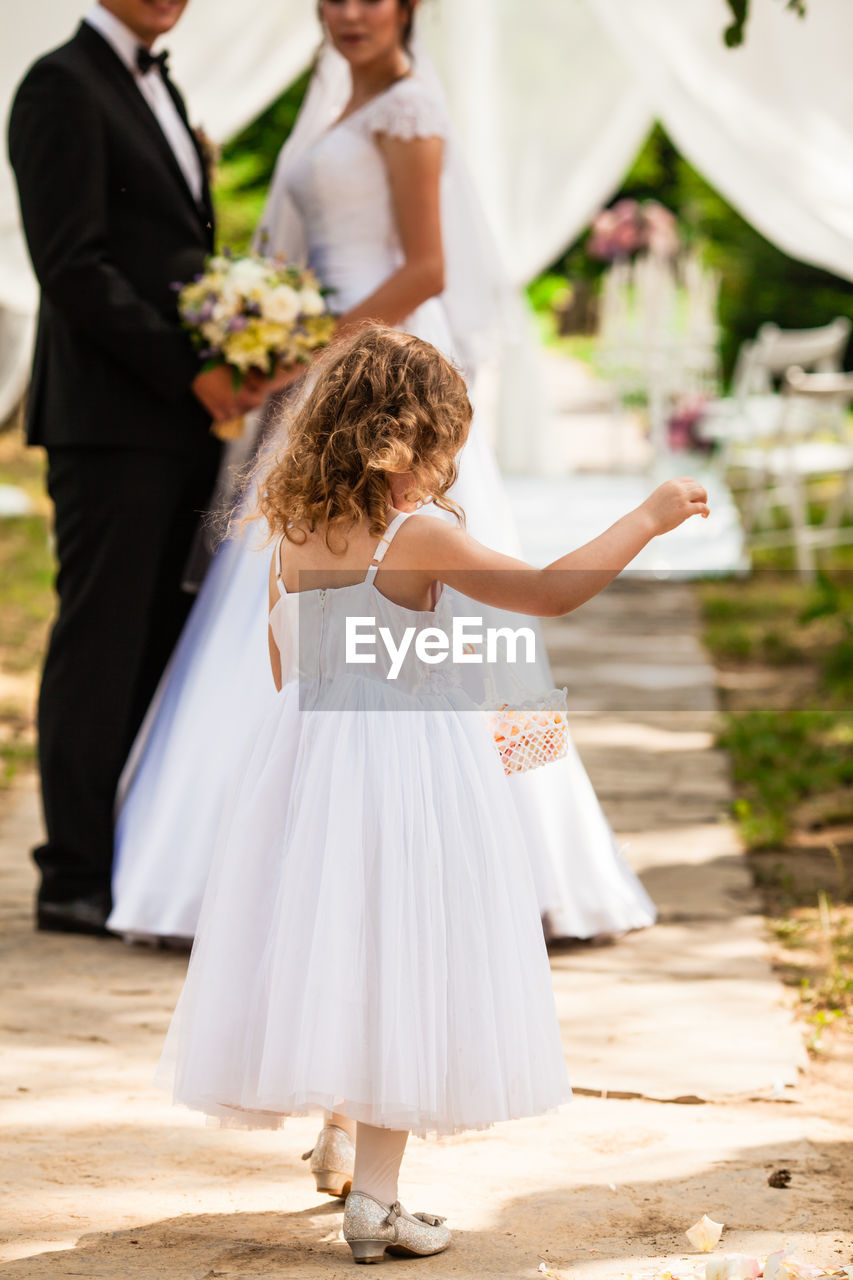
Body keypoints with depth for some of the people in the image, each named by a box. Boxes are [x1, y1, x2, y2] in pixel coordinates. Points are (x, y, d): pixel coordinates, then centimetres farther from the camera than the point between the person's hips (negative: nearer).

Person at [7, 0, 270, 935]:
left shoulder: (152, 88, 21)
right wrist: (192, 371, -16)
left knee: (158, 646, 8)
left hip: (177, 423, 9)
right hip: (109, 419, -9)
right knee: (100, 642, -5)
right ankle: (75, 880, 0)